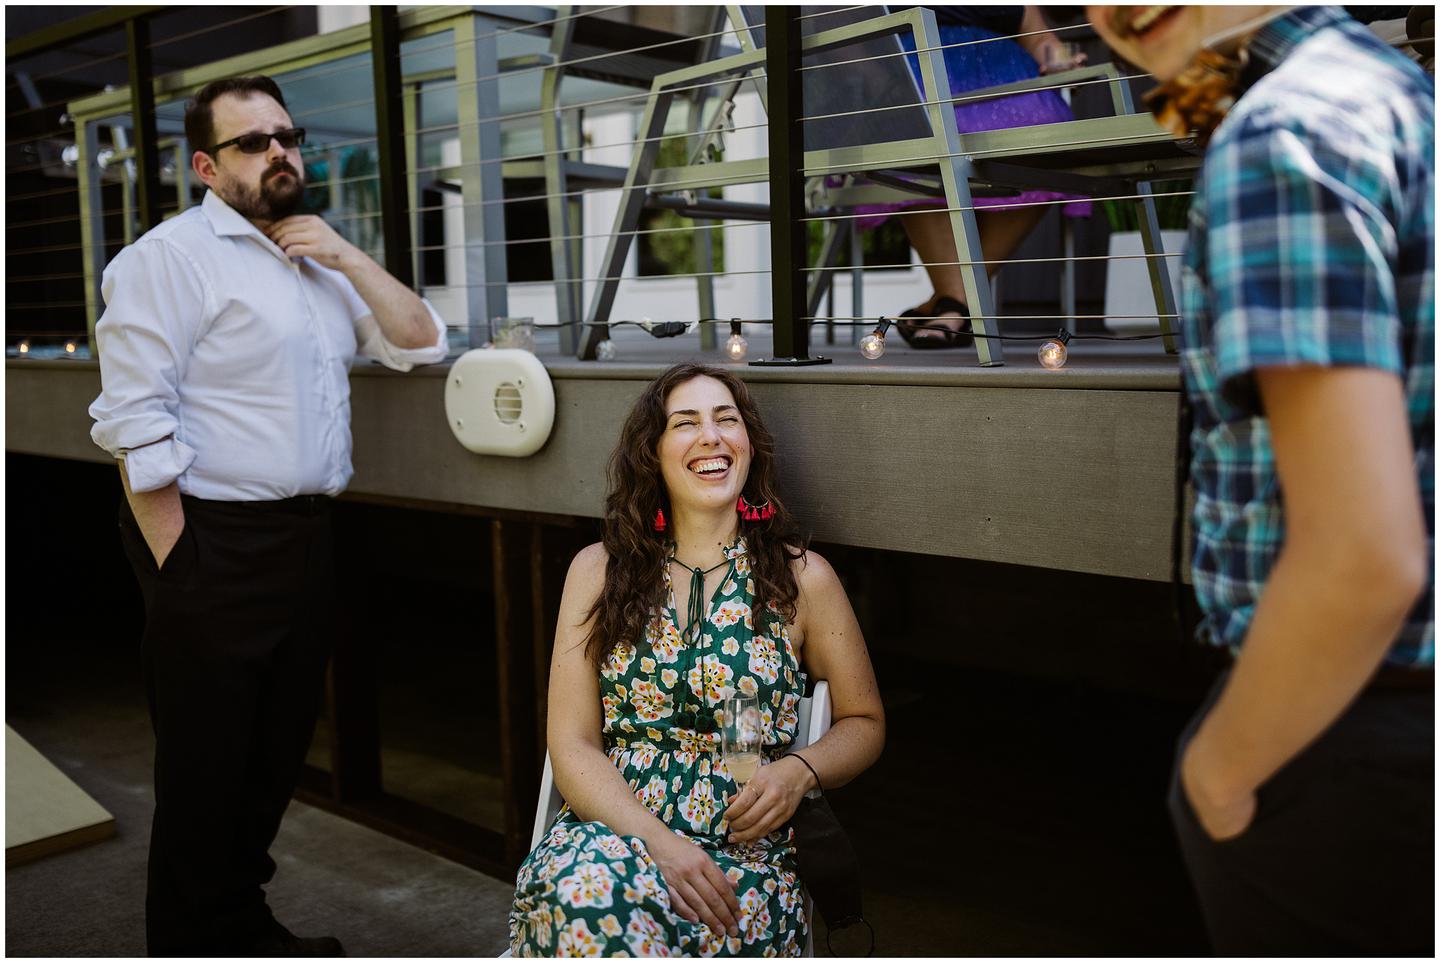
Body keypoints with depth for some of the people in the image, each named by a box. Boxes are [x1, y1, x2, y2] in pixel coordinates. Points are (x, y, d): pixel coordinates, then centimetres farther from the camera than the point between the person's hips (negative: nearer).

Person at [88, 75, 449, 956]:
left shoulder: (319, 262, 16)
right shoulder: (173, 255, -9)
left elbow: (422, 343, 12)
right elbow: (135, 424, -15)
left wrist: (347, 256, 0)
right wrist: (175, 567, -18)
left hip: (305, 542, 8)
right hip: (216, 547, -8)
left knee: (279, 752, 18)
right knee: (206, 767, 4)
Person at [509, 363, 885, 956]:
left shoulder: (801, 578, 7)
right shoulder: (599, 570, 9)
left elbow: (864, 722, 16)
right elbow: (572, 743, 2)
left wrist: (799, 771, -7)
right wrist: (657, 840, -15)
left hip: (744, 856, -1)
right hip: (607, 833, 1)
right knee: (586, 892, -36)